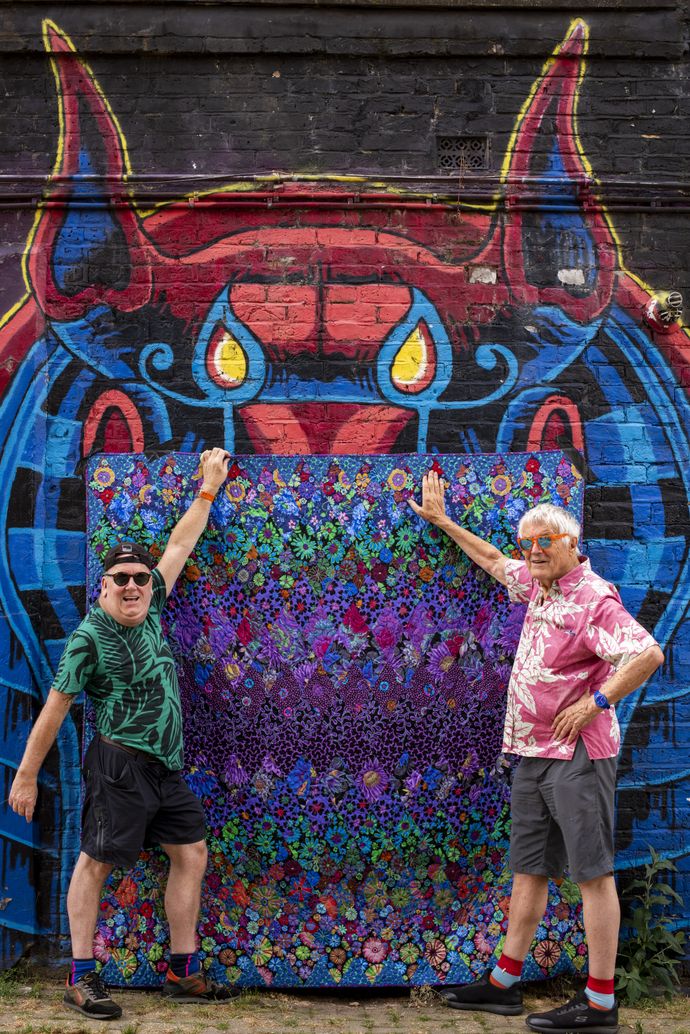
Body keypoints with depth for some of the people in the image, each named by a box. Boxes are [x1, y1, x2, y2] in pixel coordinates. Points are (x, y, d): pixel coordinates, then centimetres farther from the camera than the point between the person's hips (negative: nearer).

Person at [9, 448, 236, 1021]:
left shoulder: (151, 610, 6)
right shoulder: (91, 637, -12)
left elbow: (179, 546, 16)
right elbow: (55, 709, -9)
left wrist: (208, 490, 21)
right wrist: (26, 776, -7)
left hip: (166, 769, 8)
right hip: (120, 764, -8)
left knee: (191, 854, 8)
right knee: (95, 862, 0)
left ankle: (184, 974, 16)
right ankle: (81, 978, 9)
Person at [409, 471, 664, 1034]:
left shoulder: (594, 597, -14)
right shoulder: (538, 584, 12)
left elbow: (648, 654, -24)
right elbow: (493, 559, 31)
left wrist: (596, 702, -20)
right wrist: (443, 521, 34)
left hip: (577, 755, -9)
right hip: (533, 753, 9)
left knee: (592, 873, -4)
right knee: (528, 869, 14)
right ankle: (504, 983, 22)